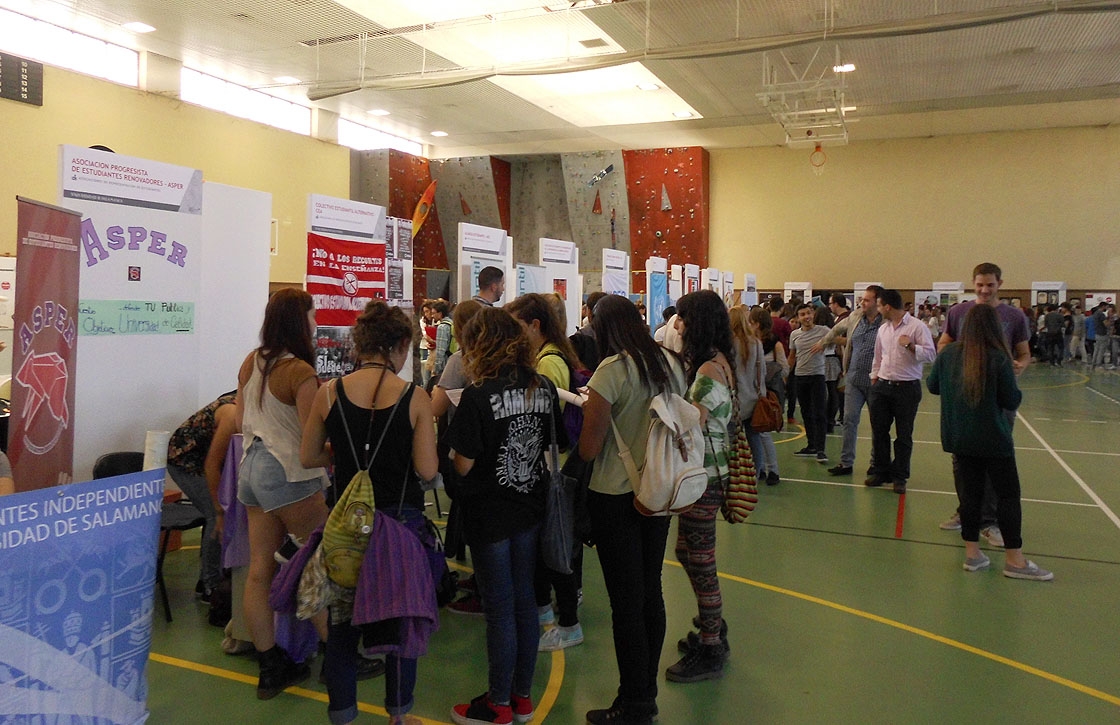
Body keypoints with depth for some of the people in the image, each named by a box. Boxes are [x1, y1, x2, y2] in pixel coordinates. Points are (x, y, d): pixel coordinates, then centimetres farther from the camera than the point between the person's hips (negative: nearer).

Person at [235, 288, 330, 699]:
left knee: (260, 570, 9)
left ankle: (270, 667, 19)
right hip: (288, 474, -8)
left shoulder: (251, 363, 8)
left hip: (252, 466, 8)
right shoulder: (299, 372, -18)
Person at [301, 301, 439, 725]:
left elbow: (308, 457, 2)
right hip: (401, 520, -1)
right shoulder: (415, 399, -13)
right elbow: (427, 470, -13)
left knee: (342, 617, 17)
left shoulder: (329, 393, -7)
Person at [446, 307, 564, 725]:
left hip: (490, 514, -6)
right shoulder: (544, 389, 0)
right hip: (530, 507, 6)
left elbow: (463, 465, -16)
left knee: (500, 609, 5)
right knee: (523, 600, 16)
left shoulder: (478, 396, -19)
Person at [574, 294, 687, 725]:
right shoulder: (671, 363, 3)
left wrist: (588, 411, 0)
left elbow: (588, 449, -18)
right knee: (650, 592, 16)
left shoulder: (612, 370, -17)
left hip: (616, 497, -7)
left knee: (626, 601, 3)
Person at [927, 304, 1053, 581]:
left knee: (970, 491, 12)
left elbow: (932, 386, 10)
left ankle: (972, 553, 16)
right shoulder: (998, 358, -16)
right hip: (992, 439, -4)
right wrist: (1013, 385, 7)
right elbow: (1012, 401, -11)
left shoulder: (948, 353, -3)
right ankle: (1014, 560, 10)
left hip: (960, 438, 5)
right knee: (1008, 494, 6)